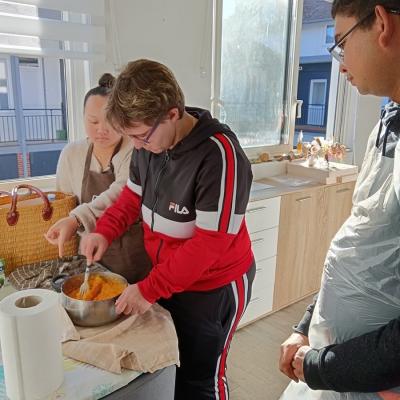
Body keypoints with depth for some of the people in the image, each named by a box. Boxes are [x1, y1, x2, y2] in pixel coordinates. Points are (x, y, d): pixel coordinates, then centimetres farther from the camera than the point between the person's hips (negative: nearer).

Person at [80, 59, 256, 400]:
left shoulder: (219, 155, -29)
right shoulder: (150, 143, -7)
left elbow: (211, 243, -28)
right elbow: (134, 194, 9)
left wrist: (150, 289, -24)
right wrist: (104, 232, -6)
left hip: (213, 288, -6)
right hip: (165, 278, 7)